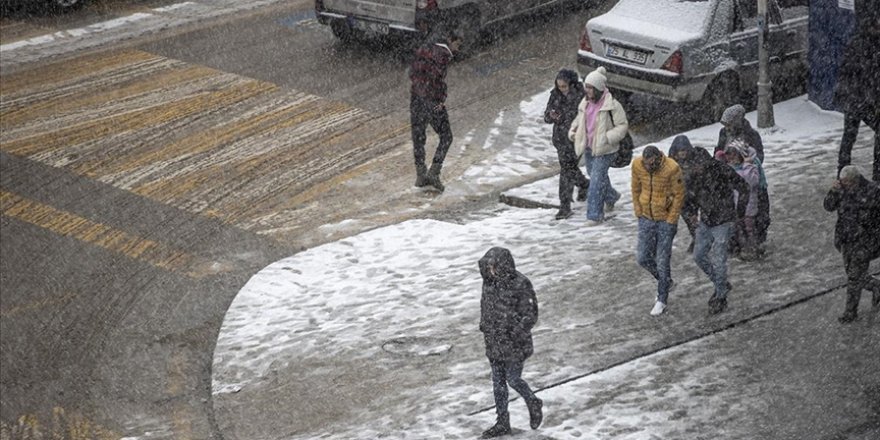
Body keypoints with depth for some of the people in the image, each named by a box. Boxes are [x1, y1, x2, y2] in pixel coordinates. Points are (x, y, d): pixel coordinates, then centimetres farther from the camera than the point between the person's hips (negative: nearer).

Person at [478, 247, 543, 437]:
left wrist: (515, 334, -20)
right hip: (494, 343, 6)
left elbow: (531, 315, -15)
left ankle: (534, 404, 31)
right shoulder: (489, 281, 0)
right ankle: (502, 423, 22)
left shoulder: (521, 285, -19)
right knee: (498, 382, 11)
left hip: (515, 344, -6)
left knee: (513, 379, 2)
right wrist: (485, 327, 10)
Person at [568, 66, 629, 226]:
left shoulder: (611, 105, -17)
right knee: (594, 175, 23)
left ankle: (595, 215, -5)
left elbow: (622, 126, -13)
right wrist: (573, 129, 2)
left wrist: (607, 138, -24)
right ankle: (611, 197, 51)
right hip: (589, 147, 8)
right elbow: (579, 118, 21)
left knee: (596, 180, -11)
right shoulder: (585, 103, 4)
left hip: (604, 150, -8)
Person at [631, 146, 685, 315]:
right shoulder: (637, 165, -12)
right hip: (646, 218, 4)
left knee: (662, 260, 0)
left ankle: (662, 300, 16)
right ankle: (665, 281, 32)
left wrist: (670, 220, -10)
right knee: (643, 258, 4)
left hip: (666, 219, -4)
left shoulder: (672, 168, -23)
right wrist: (638, 212, 2)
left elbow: (679, 194, -12)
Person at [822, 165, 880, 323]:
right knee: (852, 273, 15)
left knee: (854, 276, -1)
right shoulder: (844, 190, -2)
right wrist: (833, 190, -22)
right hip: (847, 239, 6)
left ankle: (850, 312, 13)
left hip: (864, 241, -6)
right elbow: (829, 206, -5)